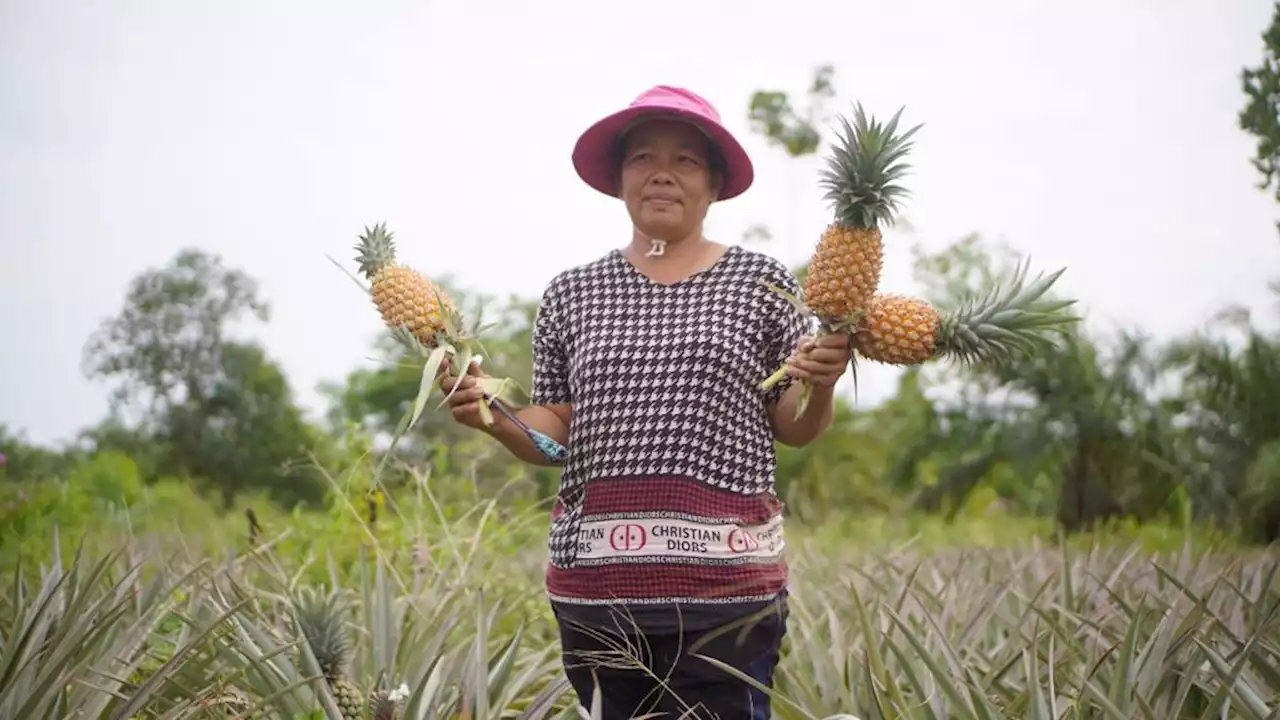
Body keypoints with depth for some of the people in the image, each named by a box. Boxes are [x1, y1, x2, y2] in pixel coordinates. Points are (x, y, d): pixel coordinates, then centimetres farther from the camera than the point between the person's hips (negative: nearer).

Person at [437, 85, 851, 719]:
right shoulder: (572, 294, 10)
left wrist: (820, 386, -12)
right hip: (595, 577, 2)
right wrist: (491, 415, -7)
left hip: (725, 578, -2)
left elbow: (794, 430, 8)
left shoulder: (761, 281, 5)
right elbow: (554, 433, 12)